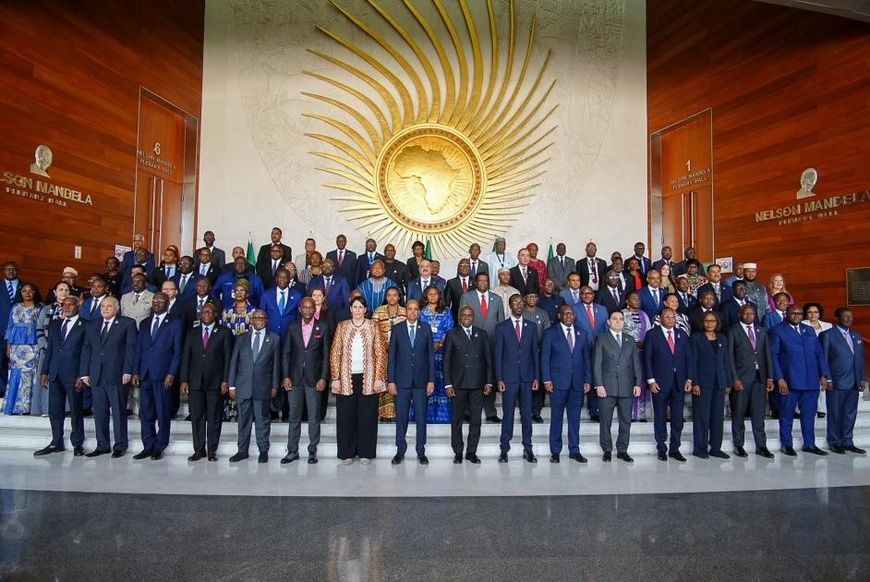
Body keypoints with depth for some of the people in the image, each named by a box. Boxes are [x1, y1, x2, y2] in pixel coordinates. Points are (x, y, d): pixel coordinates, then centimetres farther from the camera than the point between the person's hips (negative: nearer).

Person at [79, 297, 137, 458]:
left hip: (117, 375, -5)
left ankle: (120, 446, 8)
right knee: (99, 412, 8)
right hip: (96, 376, 5)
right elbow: (86, 349, 15)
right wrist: (85, 373, 7)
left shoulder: (127, 323, 1)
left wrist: (127, 372, -12)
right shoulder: (93, 325, 17)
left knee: (119, 412, 0)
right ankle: (102, 445, 18)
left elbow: (131, 348, -5)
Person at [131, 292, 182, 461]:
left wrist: (172, 373, -11)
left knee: (163, 413, 1)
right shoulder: (145, 323, 17)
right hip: (145, 375, 5)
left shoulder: (176, 323, 1)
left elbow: (178, 351, -4)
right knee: (145, 412, 7)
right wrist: (136, 372, 7)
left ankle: (160, 447, 11)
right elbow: (139, 349, 15)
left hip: (163, 375, -5)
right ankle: (148, 446, 17)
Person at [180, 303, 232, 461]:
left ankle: (212, 450, 12)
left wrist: (225, 381, -7)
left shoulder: (224, 333, 4)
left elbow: (227, 358, 0)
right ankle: (199, 449, 15)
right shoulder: (192, 333, 12)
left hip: (215, 382, -2)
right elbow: (185, 357, 9)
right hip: (195, 382, 3)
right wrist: (184, 380, 1)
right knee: (196, 417, 5)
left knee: (214, 417, 3)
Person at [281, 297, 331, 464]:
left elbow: (326, 355, 0)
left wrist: (323, 378, -6)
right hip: (294, 378, 2)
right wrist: (286, 376, -1)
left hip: (314, 378, -2)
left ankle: (312, 451, 13)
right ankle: (292, 451, 17)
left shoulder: (323, 328, 1)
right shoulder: (293, 327, 7)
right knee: (294, 416, 8)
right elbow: (286, 353, 7)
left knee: (314, 417, 3)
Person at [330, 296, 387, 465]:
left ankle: (365, 453, 16)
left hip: (368, 379, 0)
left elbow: (380, 353, 1)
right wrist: (335, 378, -4)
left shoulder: (373, 326, 4)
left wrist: (379, 378, -6)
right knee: (346, 416, 5)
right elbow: (335, 353, 4)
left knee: (367, 416, 4)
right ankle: (347, 453, 17)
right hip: (346, 378, 1)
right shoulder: (342, 326, 5)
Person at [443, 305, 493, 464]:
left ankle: (471, 452, 16)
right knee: (456, 420, 5)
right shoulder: (452, 335, 4)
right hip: (458, 385, -2)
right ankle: (458, 453, 16)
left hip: (477, 384, 2)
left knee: (475, 420, 5)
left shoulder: (482, 334, 10)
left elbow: (488, 359, 10)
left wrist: (488, 382, 3)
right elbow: (446, 361, 2)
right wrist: (448, 384, -5)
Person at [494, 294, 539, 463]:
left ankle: (527, 449, 16)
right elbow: (498, 354, 0)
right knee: (508, 414, 1)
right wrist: (499, 379, -6)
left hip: (527, 377, 2)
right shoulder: (501, 327, 2)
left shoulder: (531, 327, 9)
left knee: (526, 414, 6)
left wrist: (536, 377, 4)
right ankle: (504, 449, 11)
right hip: (509, 377, -2)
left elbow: (535, 353, 9)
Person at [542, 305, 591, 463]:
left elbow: (586, 359, 12)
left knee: (575, 417, 8)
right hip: (558, 382, -3)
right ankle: (555, 451, 12)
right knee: (556, 417, 3)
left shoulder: (582, 334, 12)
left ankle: (574, 451, 18)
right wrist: (546, 380, -8)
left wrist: (588, 380, 5)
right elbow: (545, 358, -1)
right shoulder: (550, 333, 2)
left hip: (577, 383, 3)